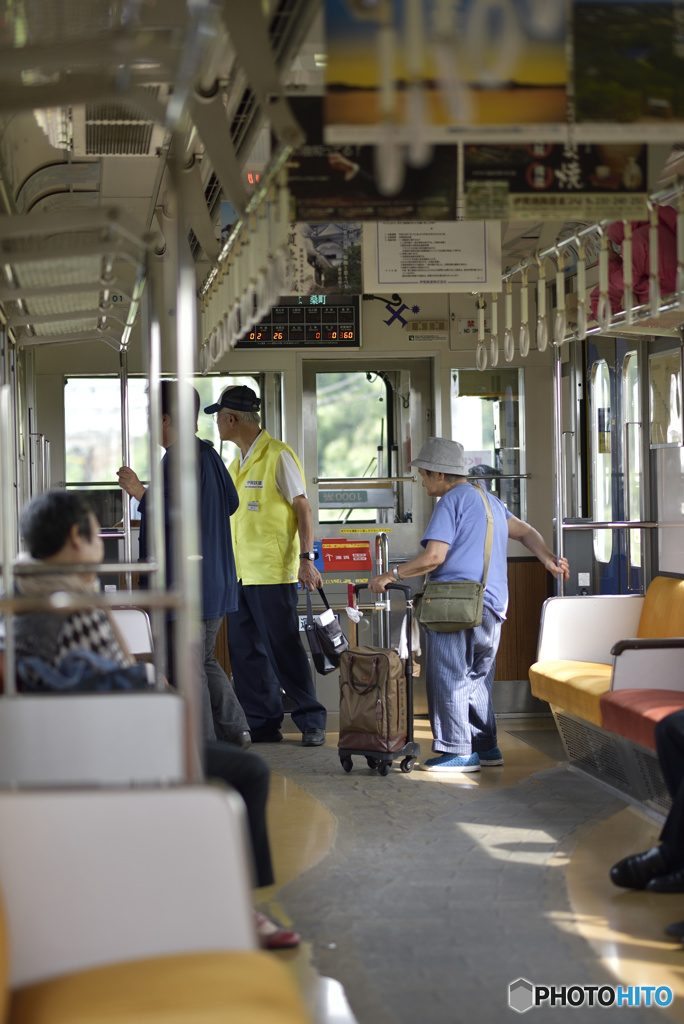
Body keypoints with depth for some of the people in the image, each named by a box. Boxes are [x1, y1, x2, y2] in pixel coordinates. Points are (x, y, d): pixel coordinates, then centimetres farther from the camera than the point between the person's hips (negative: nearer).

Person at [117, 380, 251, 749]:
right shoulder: (210, 455, 11)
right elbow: (231, 502, 22)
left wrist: (139, 492, -20)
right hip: (214, 579, 10)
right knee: (205, 660, 20)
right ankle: (234, 731, 21)